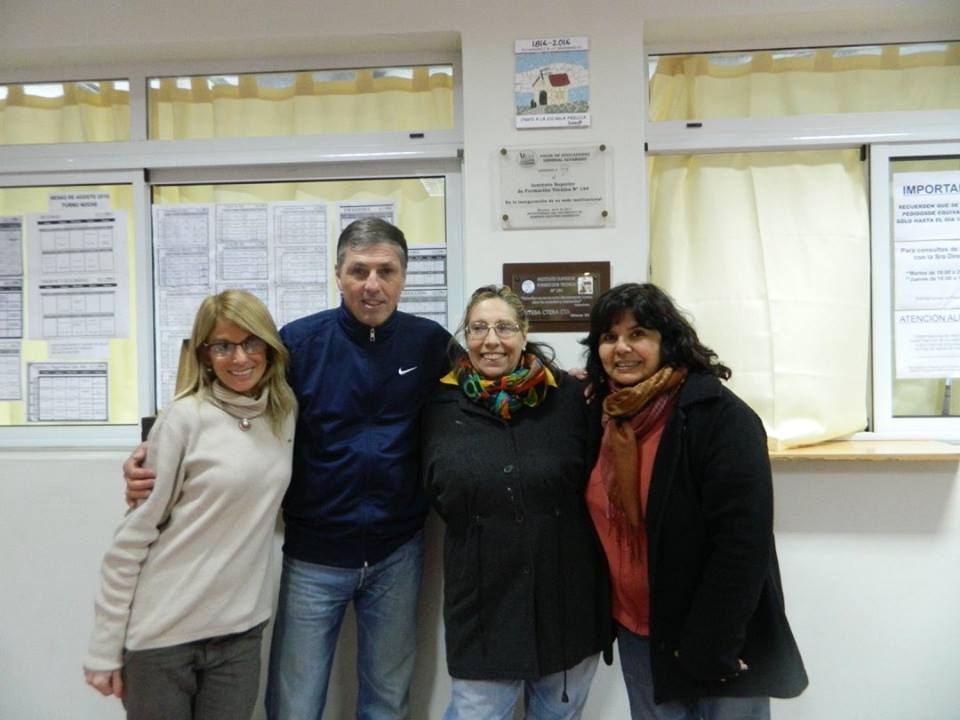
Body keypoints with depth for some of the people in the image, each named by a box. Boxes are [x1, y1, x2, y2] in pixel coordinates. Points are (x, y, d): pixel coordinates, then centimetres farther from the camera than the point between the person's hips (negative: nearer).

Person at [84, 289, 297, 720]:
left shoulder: (286, 414, 1)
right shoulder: (185, 418, -13)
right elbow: (134, 534, -10)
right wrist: (105, 645, -8)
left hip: (240, 631, 4)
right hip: (161, 633, -4)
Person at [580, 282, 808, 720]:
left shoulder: (720, 416, -19)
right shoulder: (607, 416, 2)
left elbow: (743, 544, -21)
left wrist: (707, 648, -20)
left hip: (718, 644, -5)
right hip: (637, 635, 6)